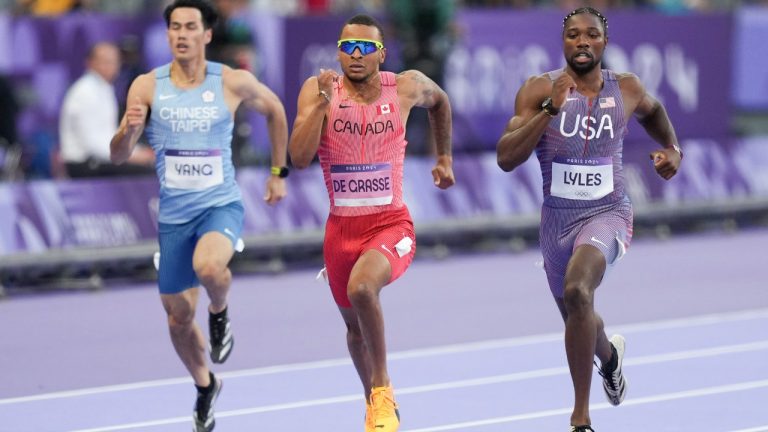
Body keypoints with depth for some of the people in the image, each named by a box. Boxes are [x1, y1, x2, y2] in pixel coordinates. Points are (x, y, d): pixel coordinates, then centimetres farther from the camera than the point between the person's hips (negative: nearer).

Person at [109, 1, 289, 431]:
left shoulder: (234, 83, -8)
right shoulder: (147, 86, -6)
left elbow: (275, 110, 13)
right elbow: (118, 156, -6)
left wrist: (279, 173, 14)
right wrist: (128, 130, -28)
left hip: (221, 205, -2)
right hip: (174, 214, 3)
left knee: (208, 266, -35)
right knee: (179, 316, 10)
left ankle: (220, 314, -1)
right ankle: (206, 386, 38)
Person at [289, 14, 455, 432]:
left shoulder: (407, 86, -5)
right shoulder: (317, 90, -8)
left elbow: (439, 101, 20)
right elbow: (299, 158, -20)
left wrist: (444, 158, 20)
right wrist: (323, 101, -26)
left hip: (391, 225, -3)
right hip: (341, 229, 3)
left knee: (362, 288, -33)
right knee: (354, 324, 19)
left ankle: (383, 388, -14)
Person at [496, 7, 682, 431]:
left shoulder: (626, 89, -1)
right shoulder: (539, 90, -8)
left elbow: (652, 111, 25)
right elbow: (506, 158, -18)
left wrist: (672, 150, 8)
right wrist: (550, 110, -26)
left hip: (608, 214, -2)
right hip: (557, 220, 2)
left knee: (577, 290, -32)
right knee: (578, 321, 20)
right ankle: (609, 353, 61)